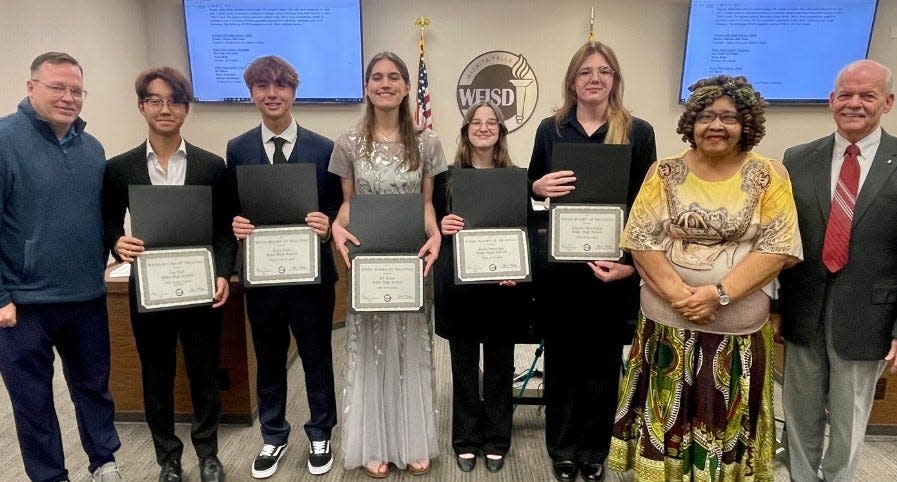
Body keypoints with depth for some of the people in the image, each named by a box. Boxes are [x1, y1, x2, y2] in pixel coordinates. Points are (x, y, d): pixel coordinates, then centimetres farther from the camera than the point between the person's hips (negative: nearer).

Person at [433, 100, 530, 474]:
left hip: (501, 287, 0)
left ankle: (496, 440, 29)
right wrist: (441, 228, -17)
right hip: (458, 288, 0)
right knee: (464, 366, 11)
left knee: (499, 365, 12)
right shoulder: (447, 177, 3)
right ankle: (466, 440, 28)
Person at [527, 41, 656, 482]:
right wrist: (538, 186, -14)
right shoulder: (550, 129, 5)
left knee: (602, 359, 11)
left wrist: (632, 262, -13)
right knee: (561, 357, 11)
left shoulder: (639, 132, 0)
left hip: (614, 265, -1)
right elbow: (531, 188, 11)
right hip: (558, 264, 1)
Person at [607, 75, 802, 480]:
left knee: (726, 423, 14)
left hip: (738, 329, 0)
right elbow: (641, 240, -4)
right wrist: (677, 293, -17)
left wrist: (719, 292, -18)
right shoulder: (665, 172, 1)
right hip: (667, 323, 1)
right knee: (666, 419, 11)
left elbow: (778, 248, -6)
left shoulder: (769, 175, 0)